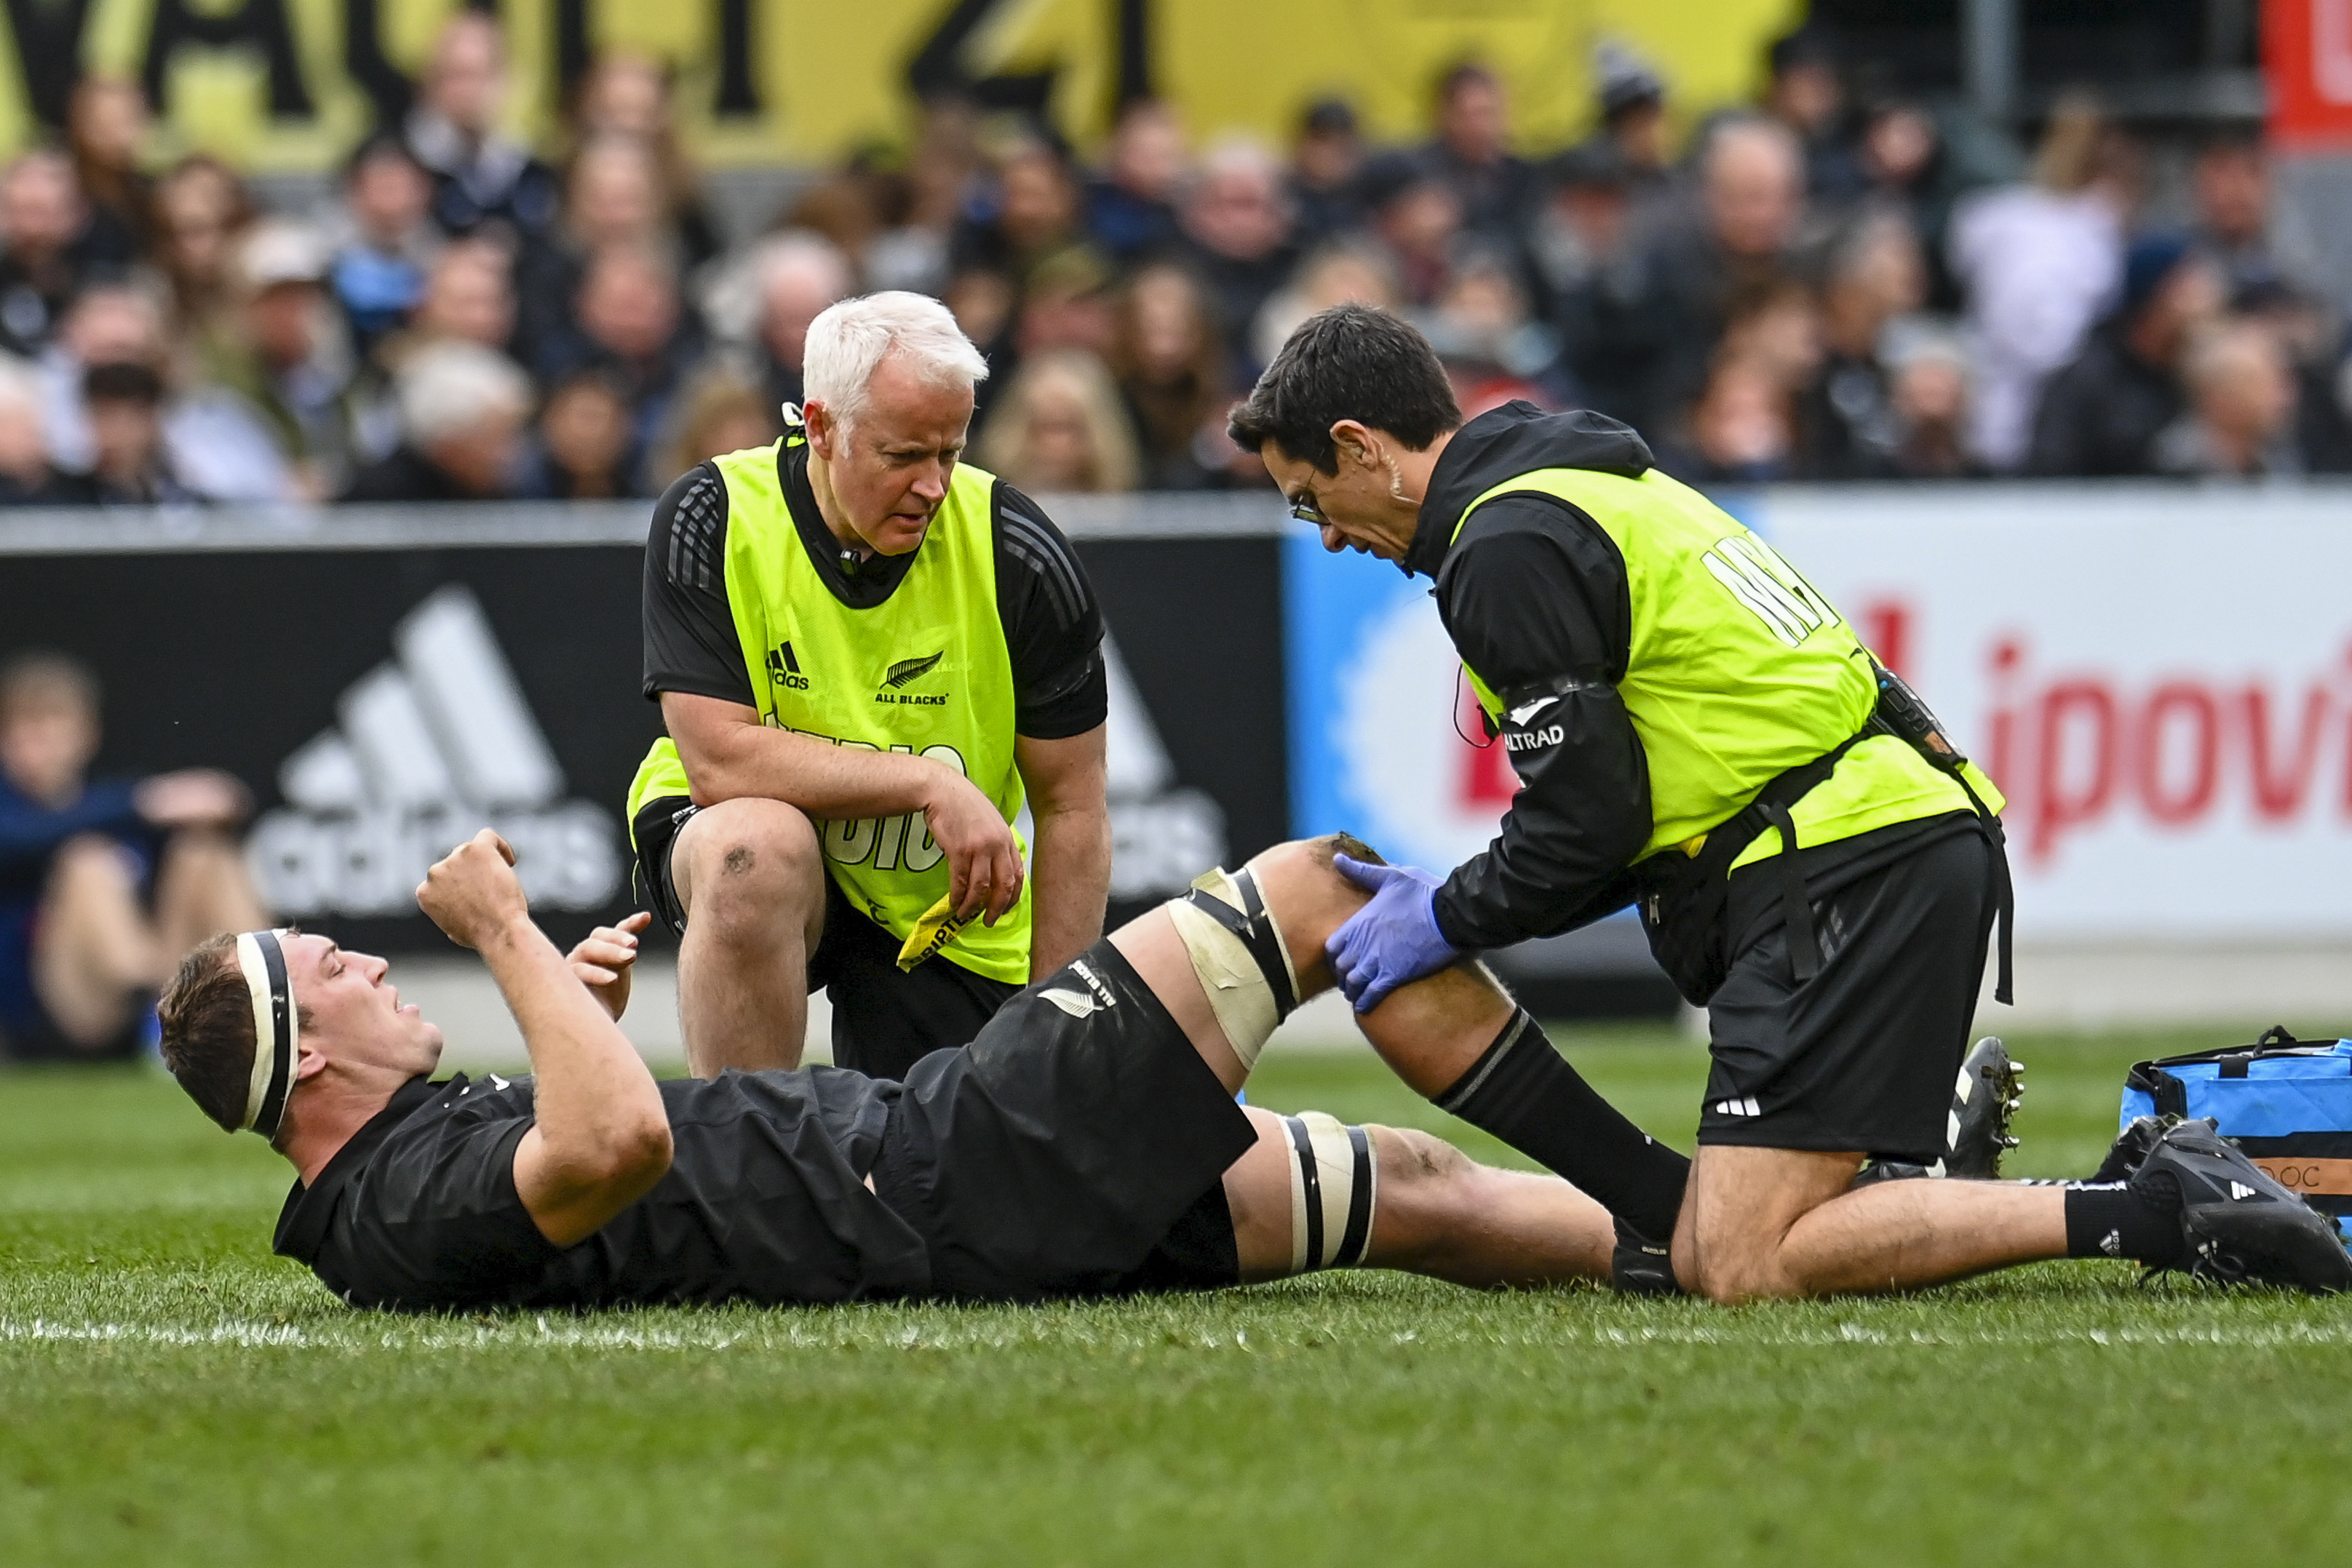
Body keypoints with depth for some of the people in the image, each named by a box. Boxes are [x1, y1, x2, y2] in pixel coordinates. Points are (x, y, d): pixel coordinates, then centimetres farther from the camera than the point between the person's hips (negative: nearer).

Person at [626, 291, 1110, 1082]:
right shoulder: (710, 520, -18)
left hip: (947, 915, 3)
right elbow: (718, 759, -24)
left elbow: (1071, 807, -6)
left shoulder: (1019, 556, -14)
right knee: (758, 848, -36)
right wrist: (930, 785, -29)